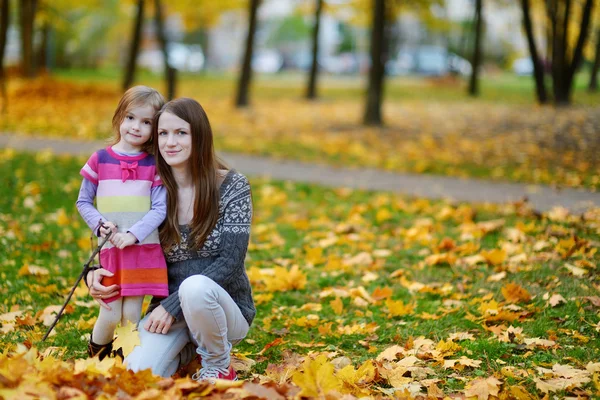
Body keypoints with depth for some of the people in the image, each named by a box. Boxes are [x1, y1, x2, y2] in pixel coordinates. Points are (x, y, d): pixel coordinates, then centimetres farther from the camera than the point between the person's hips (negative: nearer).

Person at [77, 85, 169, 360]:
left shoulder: (154, 165, 1)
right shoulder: (100, 159, 1)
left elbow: (159, 209, -3)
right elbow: (83, 201, 7)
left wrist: (133, 234, -16)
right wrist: (100, 224, -10)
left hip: (144, 250, 0)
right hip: (109, 249, 0)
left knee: (132, 315, 0)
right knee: (110, 315, 2)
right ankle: (95, 360, 28)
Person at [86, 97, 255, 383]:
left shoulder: (232, 186, -8)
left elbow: (230, 262, -14)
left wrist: (172, 305, -21)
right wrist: (97, 274, -14)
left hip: (224, 309, -2)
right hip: (169, 309, 2)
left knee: (194, 287, -37)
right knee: (137, 373, -26)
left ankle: (219, 367, -8)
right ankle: (185, 349, 9)